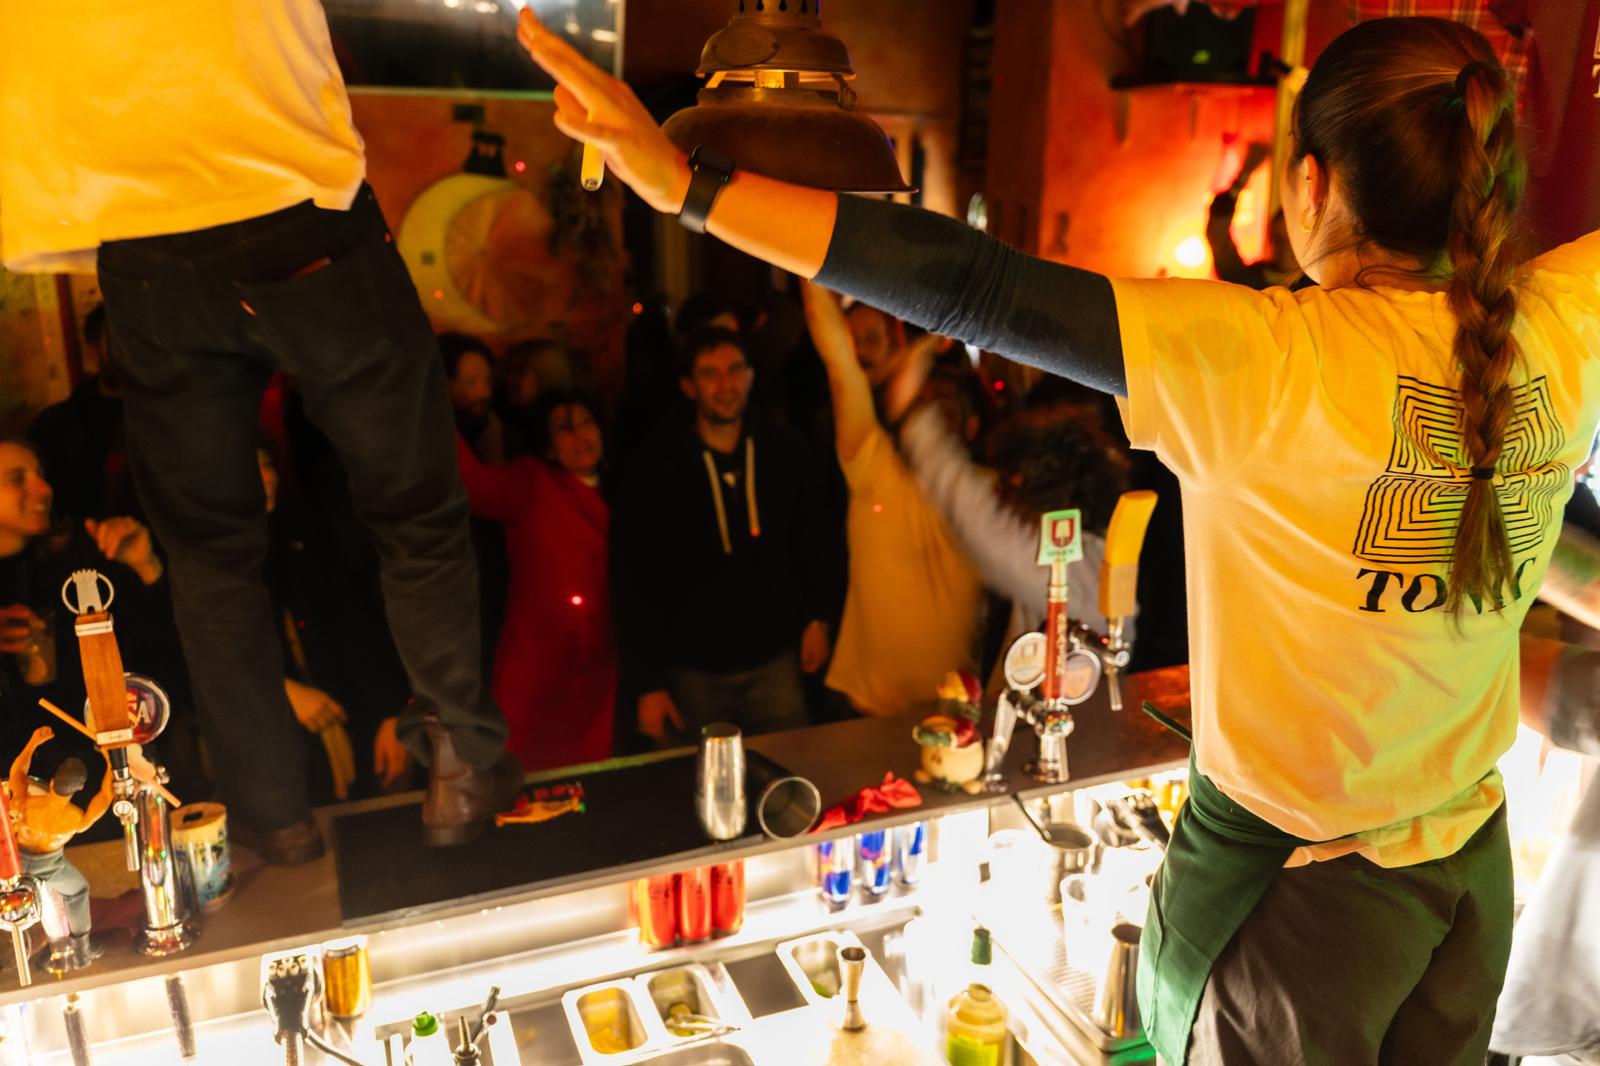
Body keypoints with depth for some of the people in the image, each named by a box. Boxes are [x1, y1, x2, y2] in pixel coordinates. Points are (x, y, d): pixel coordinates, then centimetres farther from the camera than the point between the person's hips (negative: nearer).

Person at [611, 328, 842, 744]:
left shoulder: (786, 452, -2)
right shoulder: (655, 469, -9)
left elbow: (812, 541, 11)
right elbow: (630, 581, -6)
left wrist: (817, 617, 8)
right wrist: (648, 682, -7)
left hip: (775, 661, 2)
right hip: (693, 672, -2)